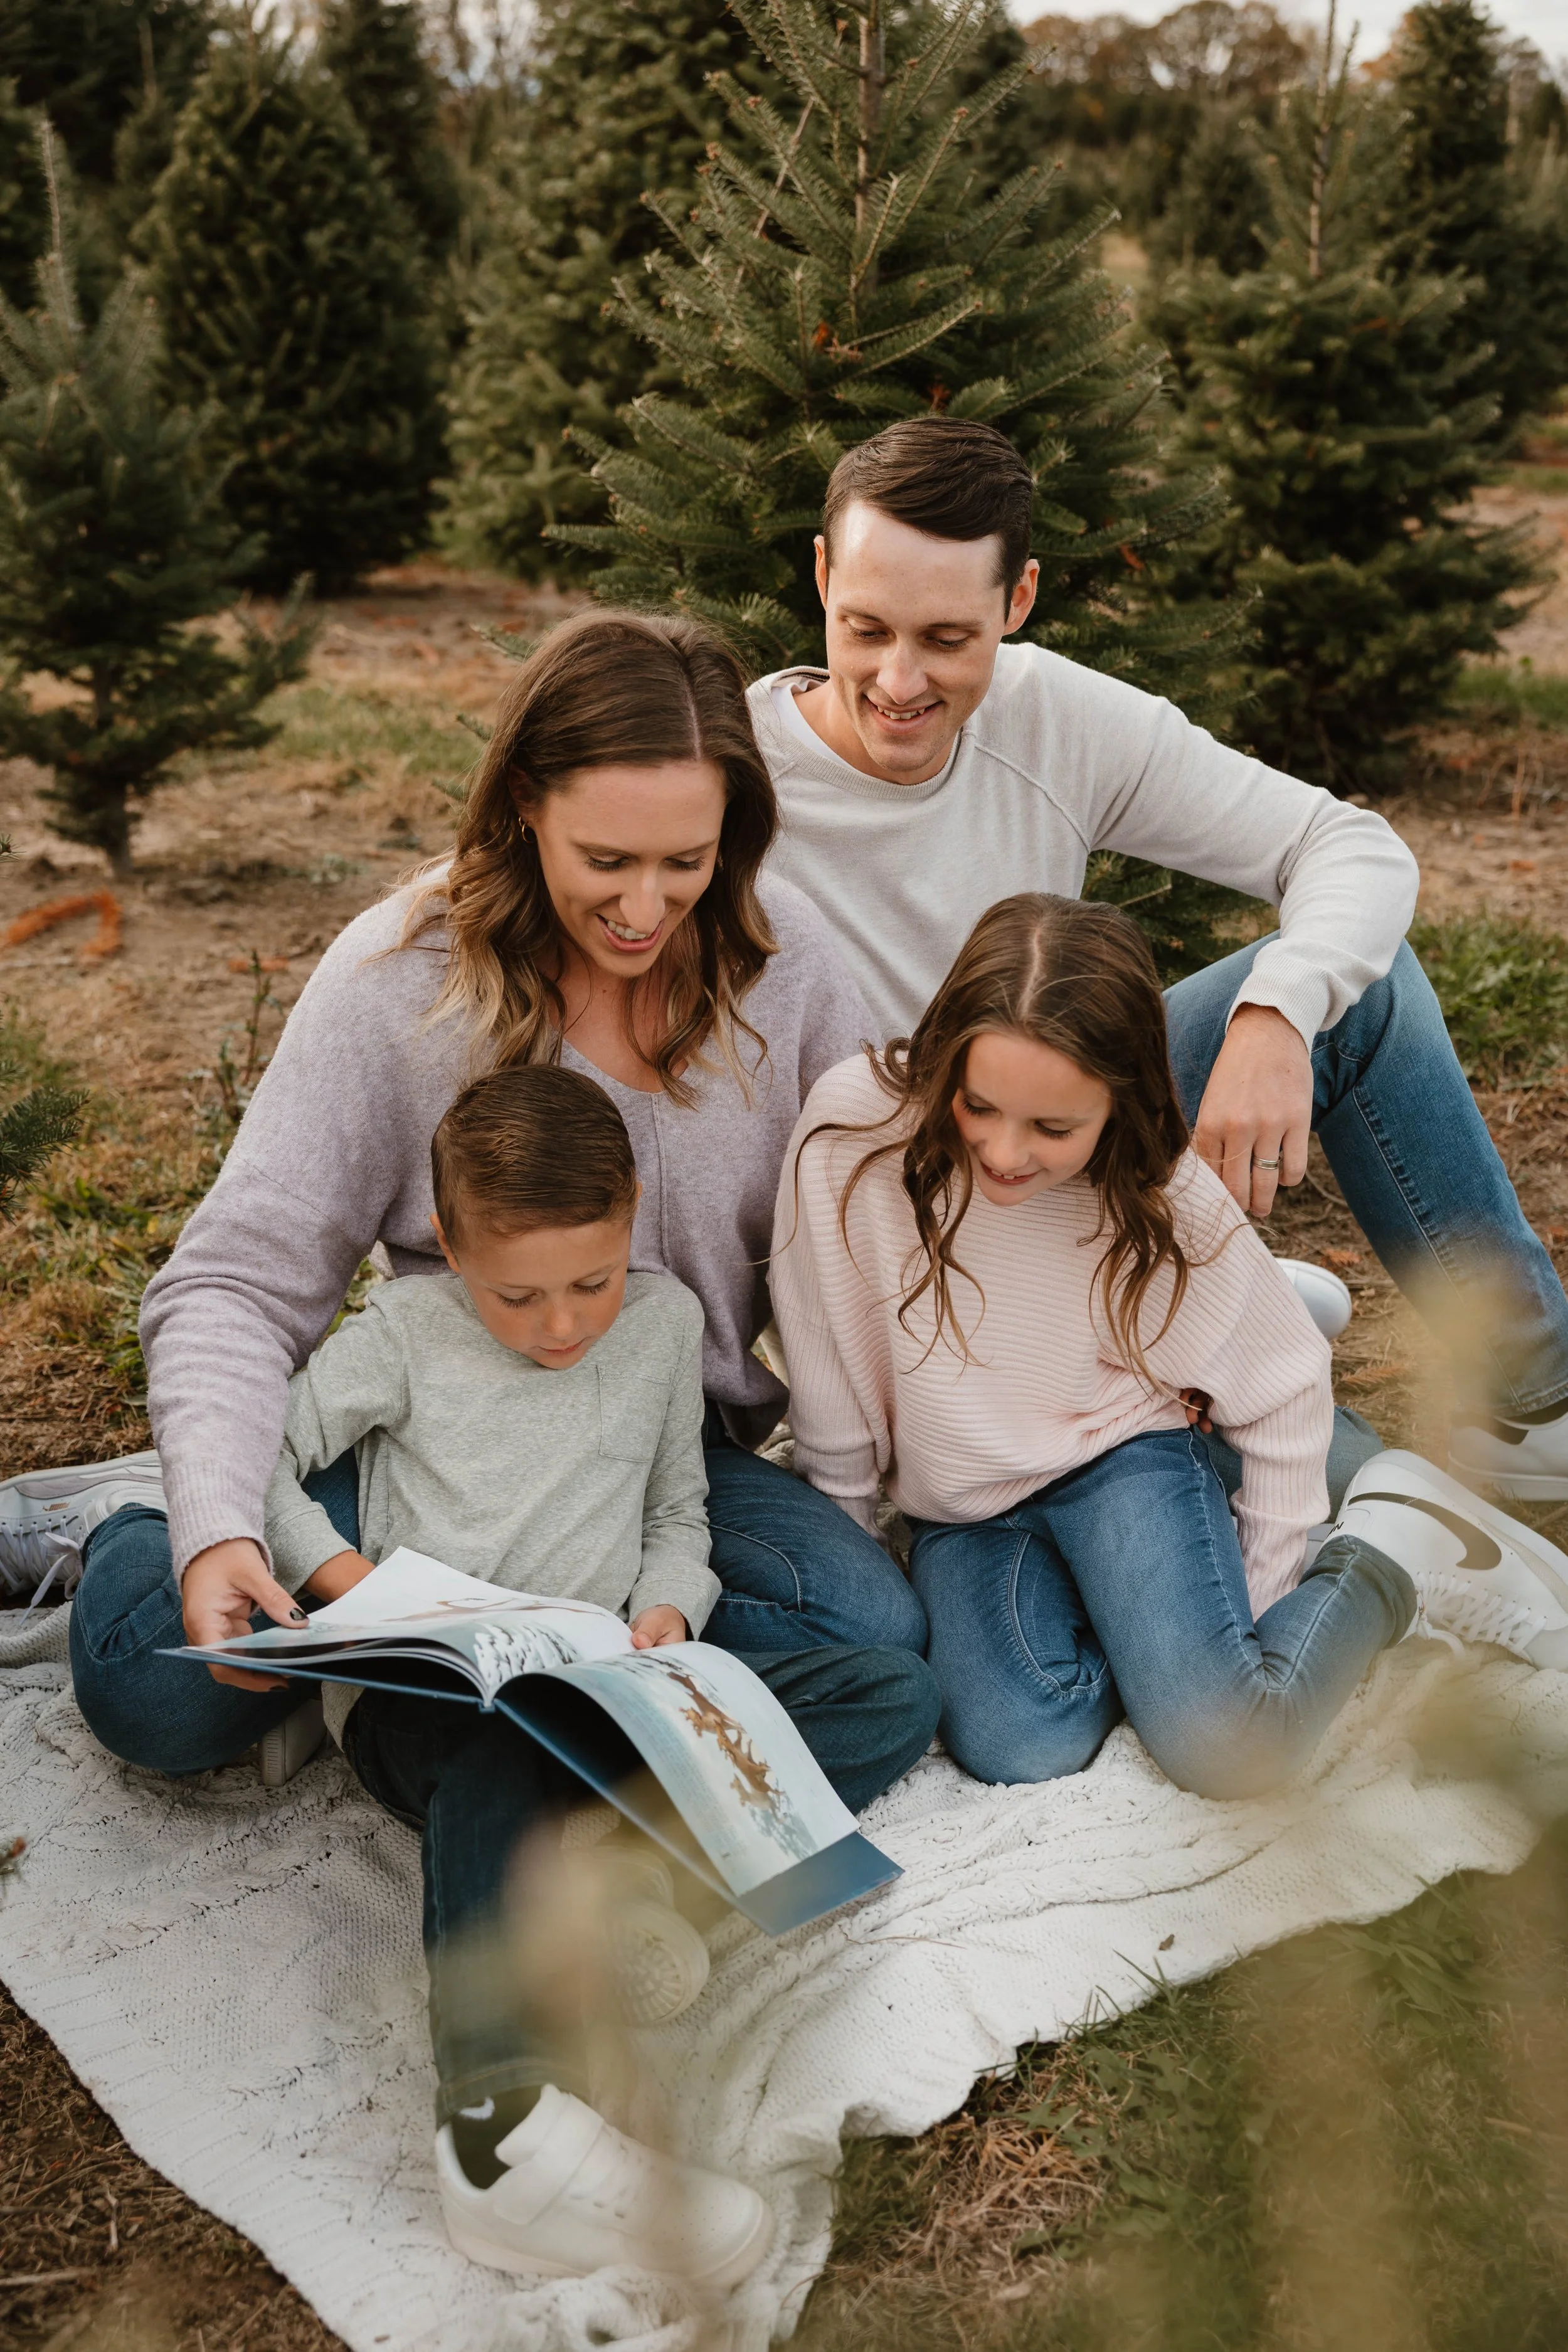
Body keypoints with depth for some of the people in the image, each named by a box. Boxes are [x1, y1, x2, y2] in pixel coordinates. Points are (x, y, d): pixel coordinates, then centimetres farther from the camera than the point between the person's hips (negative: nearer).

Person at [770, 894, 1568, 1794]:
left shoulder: (1170, 1202, -19)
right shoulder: (853, 1121, -20)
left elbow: (1283, 1384, -4)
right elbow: (826, 1361, -7)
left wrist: (1262, 1590, 0)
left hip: (1120, 1458, -1)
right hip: (959, 1510, 2)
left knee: (1223, 1743, -22)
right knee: (1019, 1748, -25)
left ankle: (1393, 1548, 6)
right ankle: (1089, 1601, 7)